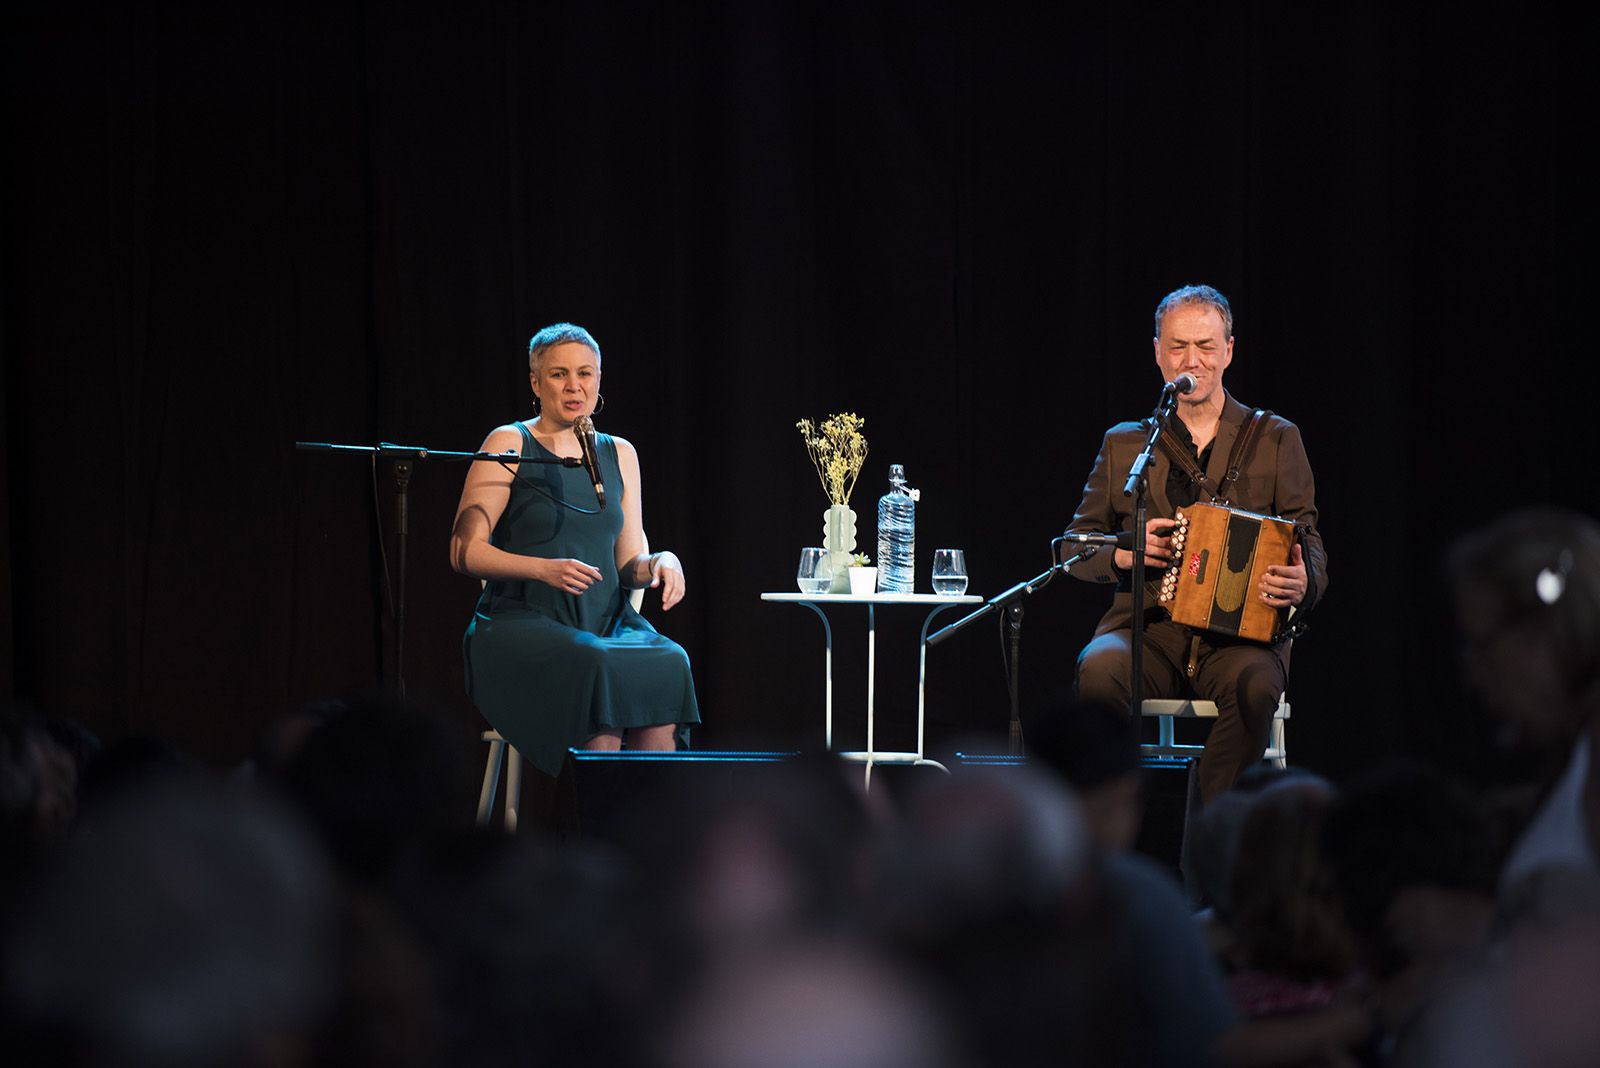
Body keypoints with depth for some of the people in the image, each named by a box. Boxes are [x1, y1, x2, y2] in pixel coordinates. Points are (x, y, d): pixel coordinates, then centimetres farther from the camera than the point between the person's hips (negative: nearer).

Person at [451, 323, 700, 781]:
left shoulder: (619, 454, 18)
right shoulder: (509, 444, 3)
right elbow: (464, 551, -3)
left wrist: (659, 563, -6)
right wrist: (543, 569, -18)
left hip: (607, 619, 4)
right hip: (525, 620, -4)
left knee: (667, 662, -29)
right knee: (595, 665, -36)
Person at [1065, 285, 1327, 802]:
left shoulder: (1275, 439, 12)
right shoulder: (1125, 444, 17)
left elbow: (1307, 542, 7)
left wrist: (1303, 582, -18)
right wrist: (1125, 554, -6)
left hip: (1242, 634, -1)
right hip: (1148, 625, 1)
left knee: (1255, 682, -36)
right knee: (1101, 670, -34)